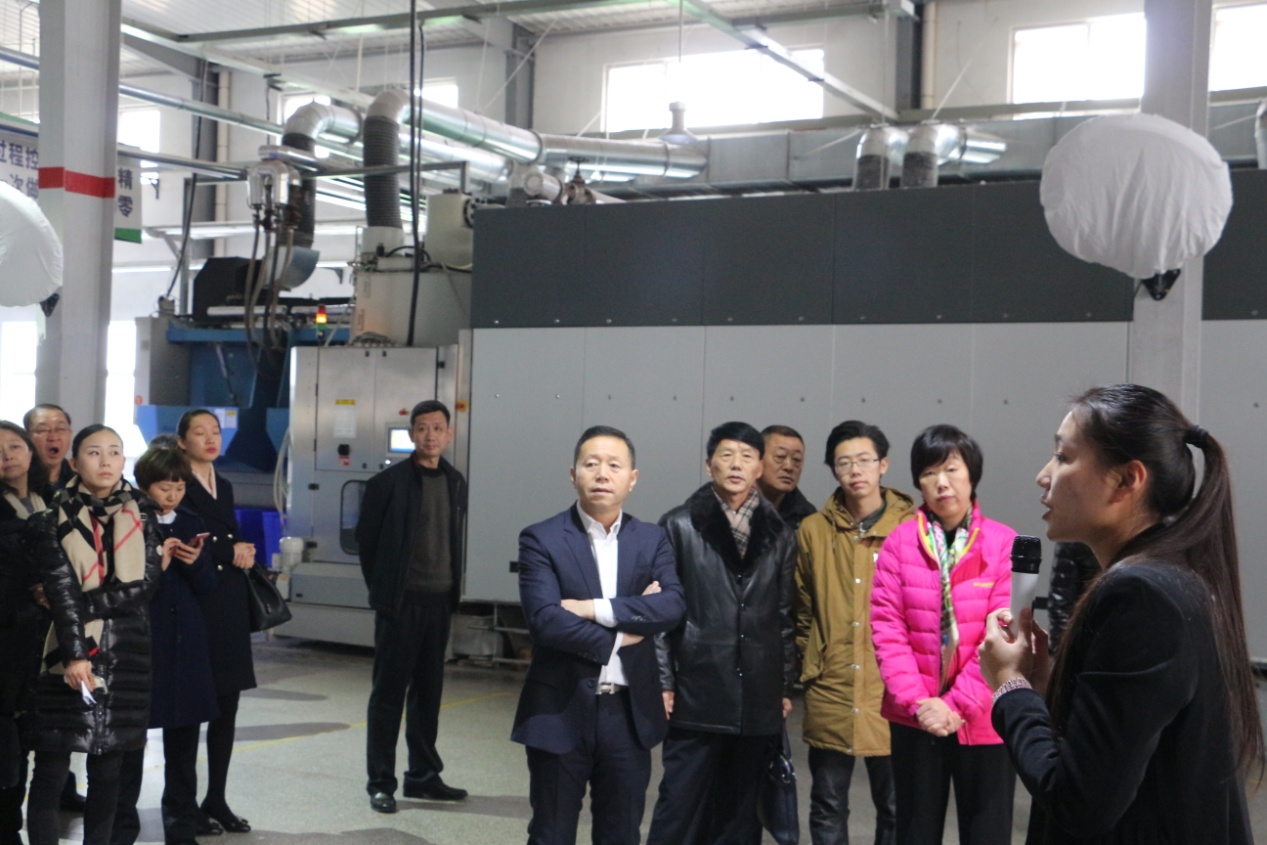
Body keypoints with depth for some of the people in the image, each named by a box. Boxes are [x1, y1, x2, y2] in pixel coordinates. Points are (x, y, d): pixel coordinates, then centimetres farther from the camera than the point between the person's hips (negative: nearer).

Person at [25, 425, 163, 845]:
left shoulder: (141, 517, 9)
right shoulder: (56, 518, 2)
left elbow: (143, 586, -4)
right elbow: (60, 589, -9)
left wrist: (80, 605, -13)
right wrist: (75, 654, -19)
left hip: (126, 656, 2)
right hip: (69, 656, -2)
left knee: (107, 770, 8)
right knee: (50, 771, -3)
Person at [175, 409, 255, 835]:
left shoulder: (224, 485, 17)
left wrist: (244, 553, 0)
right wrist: (231, 552, -9)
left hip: (230, 604, 7)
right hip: (194, 604, -7)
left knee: (227, 707, 8)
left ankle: (217, 799, 17)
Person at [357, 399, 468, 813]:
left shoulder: (455, 482, 9)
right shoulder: (388, 482, -7)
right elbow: (366, 538, -1)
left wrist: (453, 588, 9)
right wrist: (381, 588, 2)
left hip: (438, 601, 5)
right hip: (400, 602, -5)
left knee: (428, 690, 12)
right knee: (389, 691, 1)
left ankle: (423, 775, 22)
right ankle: (380, 783, 7)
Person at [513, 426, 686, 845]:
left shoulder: (653, 540, 6)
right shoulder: (541, 540, -5)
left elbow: (672, 605, -11)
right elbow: (545, 620, -18)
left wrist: (596, 609, -18)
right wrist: (620, 634, -12)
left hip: (630, 712, 3)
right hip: (561, 711, -3)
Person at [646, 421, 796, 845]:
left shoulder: (779, 535, 10)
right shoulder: (680, 526, 1)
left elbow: (785, 617, 10)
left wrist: (786, 687, 7)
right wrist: (662, 682, -6)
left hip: (757, 700, 3)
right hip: (696, 696, -3)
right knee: (680, 809, 0)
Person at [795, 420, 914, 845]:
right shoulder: (813, 530, 3)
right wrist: (809, 665, 9)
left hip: (893, 690, -1)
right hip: (829, 691, 2)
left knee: (895, 805, 9)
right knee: (828, 806, 10)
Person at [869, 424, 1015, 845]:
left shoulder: (1005, 543, -4)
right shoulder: (899, 541, -1)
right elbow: (886, 626, -4)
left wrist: (957, 704, -14)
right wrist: (918, 702, -13)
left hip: (982, 719, -1)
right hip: (915, 718, 1)